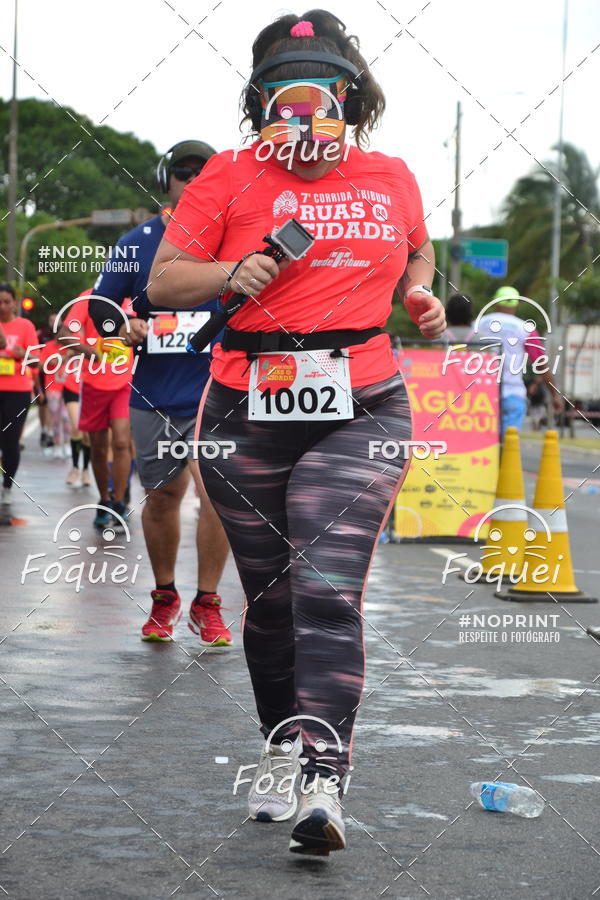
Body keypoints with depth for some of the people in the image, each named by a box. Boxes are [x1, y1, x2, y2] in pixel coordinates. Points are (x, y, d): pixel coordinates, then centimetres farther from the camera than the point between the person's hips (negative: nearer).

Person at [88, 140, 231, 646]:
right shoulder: (138, 242, 6)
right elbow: (100, 302, 11)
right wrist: (122, 328, -9)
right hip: (154, 394, 2)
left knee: (217, 491, -12)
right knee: (163, 495, 10)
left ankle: (207, 605, 3)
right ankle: (164, 598, 28)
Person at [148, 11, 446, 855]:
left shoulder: (390, 178, 11)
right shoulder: (229, 177, 3)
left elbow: (417, 252, 32)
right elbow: (163, 281, 2)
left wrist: (422, 297, 12)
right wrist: (231, 273, -16)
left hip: (360, 411, 0)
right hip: (247, 411, 1)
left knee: (328, 586, -15)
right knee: (270, 595, 8)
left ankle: (322, 777, -21)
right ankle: (281, 747, 28)